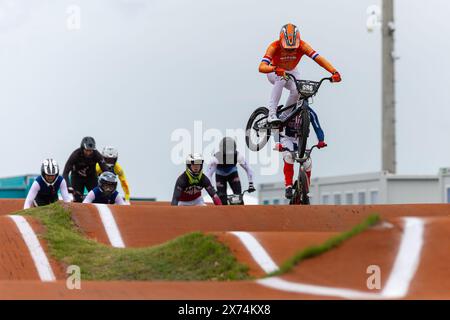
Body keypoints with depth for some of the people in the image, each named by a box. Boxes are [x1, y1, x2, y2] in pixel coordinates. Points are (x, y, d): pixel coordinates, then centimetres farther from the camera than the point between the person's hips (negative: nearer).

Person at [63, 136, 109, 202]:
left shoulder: (96, 155, -26)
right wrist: (69, 186, -45)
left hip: (91, 177, 2)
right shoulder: (76, 154, -30)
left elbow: (105, 171, -24)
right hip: (77, 177, -2)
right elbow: (65, 173, -32)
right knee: (78, 200, -13)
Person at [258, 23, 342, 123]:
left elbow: (318, 58, -37)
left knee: (297, 91, -28)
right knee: (281, 79, -37)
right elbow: (262, 67, -46)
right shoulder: (274, 47, -33)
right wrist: (275, 69, -67)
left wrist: (334, 72, -52)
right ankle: (272, 114, -32)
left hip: (291, 72, 2)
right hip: (274, 73, -2)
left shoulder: (302, 46, -28)